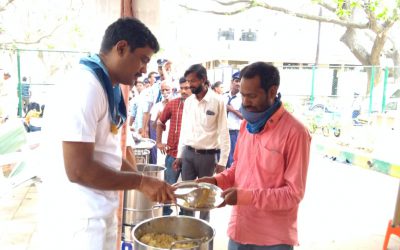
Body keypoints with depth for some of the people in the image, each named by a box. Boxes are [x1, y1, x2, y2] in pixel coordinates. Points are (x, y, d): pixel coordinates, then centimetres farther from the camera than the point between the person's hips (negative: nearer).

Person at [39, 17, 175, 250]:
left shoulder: (108, 88, 9)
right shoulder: (84, 87, -21)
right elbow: (79, 170, -25)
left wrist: (150, 183, 6)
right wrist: (141, 181, -17)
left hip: (101, 214, 9)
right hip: (79, 220, -9)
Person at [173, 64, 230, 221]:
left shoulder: (217, 101, -10)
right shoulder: (188, 101, 6)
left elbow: (223, 133, -9)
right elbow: (184, 130, 12)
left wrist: (222, 161, -11)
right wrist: (179, 155, 11)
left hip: (207, 155, -4)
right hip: (188, 153, 4)